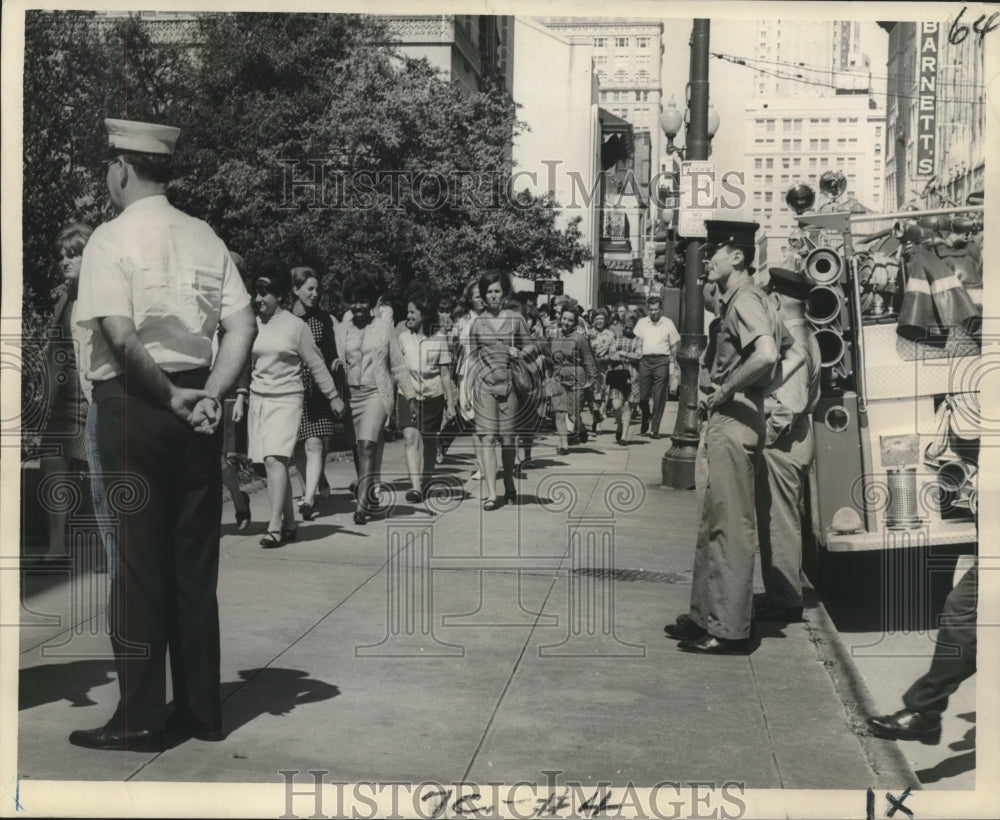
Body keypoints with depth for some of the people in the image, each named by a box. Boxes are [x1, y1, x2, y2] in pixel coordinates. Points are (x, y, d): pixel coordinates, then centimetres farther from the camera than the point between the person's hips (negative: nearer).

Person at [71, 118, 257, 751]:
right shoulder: (207, 238, 10)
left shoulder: (112, 239, -7)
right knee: (196, 564, 11)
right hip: (197, 409, 6)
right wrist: (207, 393, -6)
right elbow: (243, 328, 0)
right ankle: (202, 710, 18)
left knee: (139, 562, 0)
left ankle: (141, 717, 6)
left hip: (133, 407, -5)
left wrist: (168, 396, -10)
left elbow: (121, 338, -19)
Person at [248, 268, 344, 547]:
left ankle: (275, 525, -19)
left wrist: (333, 396, 9)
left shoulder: (295, 325, -3)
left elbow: (316, 364, 4)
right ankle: (289, 523, 16)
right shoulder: (252, 325, 6)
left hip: (286, 399, -4)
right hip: (258, 398, 5)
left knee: (275, 459, -18)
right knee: (271, 464, 6)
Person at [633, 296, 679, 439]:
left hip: (661, 361, -2)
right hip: (645, 360, 2)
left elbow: (674, 345, 11)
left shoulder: (668, 323, 7)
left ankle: (655, 429, 1)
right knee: (642, 395, 2)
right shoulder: (641, 323, 11)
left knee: (659, 398, -3)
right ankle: (645, 419, 29)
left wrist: (673, 362, 6)